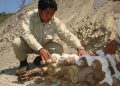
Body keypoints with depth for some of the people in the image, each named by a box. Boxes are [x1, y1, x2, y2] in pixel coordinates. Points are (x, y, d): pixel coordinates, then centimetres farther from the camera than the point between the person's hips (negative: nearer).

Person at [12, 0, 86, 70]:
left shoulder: (56, 22, -21)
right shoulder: (29, 16, -28)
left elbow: (68, 35, -25)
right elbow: (27, 34, -40)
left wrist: (79, 48, -44)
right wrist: (40, 49, -55)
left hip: (44, 45, 2)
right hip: (28, 45, -2)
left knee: (59, 49, -24)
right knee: (17, 42, -32)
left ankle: (40, 60, 6)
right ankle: (23, 61, 1)